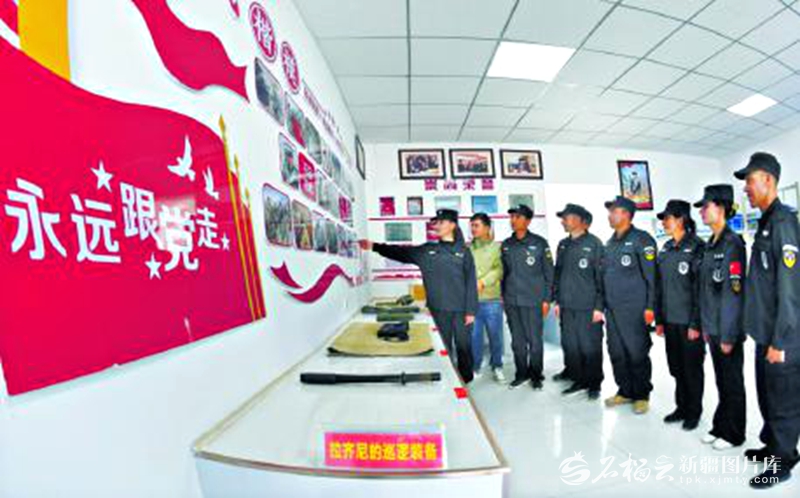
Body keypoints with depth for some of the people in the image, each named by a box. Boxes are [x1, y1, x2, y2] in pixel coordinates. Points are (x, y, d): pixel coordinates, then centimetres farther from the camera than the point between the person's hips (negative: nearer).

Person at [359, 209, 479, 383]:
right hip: (439, 309, 2)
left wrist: (471, 310, -7)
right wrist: (374, 246, -9)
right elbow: (402, 253, 0)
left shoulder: (464, 252, 0)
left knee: (463, 345, 9)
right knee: (443, 347, 11)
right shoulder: (427, 250, 6)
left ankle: (466, 380, 29)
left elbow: (471, 283, -2)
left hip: (461, 309, -1)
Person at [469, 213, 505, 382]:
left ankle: (497, 367, 29)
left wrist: (483, 282, -19)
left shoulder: (497, 247, 3)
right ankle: (475, 367, 24)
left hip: (492, 299, -1)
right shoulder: (468, 248, 10)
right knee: (473, 335, 7)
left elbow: (499, 269, -8)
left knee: (495, 335, 10)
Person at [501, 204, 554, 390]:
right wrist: (503, 295, 10)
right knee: (517, 340, 12)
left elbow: (548, 273, -1)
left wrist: (546, 299, -4)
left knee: (534, 340, 6)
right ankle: (521, 373, 27)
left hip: (533, 301, -3)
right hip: (511, 301, 4)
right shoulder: (506, 245, 8)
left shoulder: (539, 243, -3)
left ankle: (536, 375, 24)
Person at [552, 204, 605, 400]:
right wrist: (557, 300, 11)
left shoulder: (594, 244, -5)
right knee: (570, 346, 10)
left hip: (588, 307, -5)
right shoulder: (563, 245, 12)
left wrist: (599, 306, -11)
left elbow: (601, 276, -8)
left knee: (590, 347, 5)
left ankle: (594, 383, 21)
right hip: (567, 307, 5)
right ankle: (578, 380, 24)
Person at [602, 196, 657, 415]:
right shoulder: (610, 243, 14)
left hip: (634, 309, -7)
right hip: (612, 309, 7)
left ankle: (641, 395, 21)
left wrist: (650, 307, -14)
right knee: (616, 352, 12)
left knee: (637, 353, 4)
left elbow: (651, 275, -10)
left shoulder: (641, 239, -7)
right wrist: (601, 304, 14)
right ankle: (624, 391, 27)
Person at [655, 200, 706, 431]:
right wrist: (659, 319, 10)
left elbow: (700, 288, -13)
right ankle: (681, 407, 29)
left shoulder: (697, 247, -10)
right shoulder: (665, 249, 8)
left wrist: (696, 323, -14)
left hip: (689, 321, -5)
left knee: (692, 367, 9)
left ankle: (694, 412, 25)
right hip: (670, 320, 5)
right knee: (676, 366, 14)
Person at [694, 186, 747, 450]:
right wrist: (706, 326, 14)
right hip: (713, 327, 7)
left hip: (727, 329, -7)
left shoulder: (732, 244, -15)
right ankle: (720, 426, 31)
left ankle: (733, 433, 24)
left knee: (732, 381, 8)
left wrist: (728, 335, -17)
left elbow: (733, 292, -18)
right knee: (721, 379, 18)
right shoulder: (711, 244, 10)